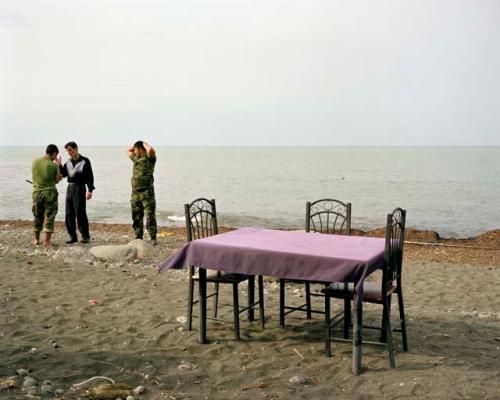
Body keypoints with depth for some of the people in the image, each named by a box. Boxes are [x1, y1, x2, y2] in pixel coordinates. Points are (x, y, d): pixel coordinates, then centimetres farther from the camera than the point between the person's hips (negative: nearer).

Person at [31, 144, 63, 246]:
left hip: (37, 191, 4)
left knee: (38, 216, 16)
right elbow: (56, 180, -4)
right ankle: (47, 241, -1)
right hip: (50, 192, -4)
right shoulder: (53, 165, -13)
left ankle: (36, 239, 24)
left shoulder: (35, 161, 1)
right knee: (49, 216, 2)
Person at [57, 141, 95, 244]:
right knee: (69, 214, 6)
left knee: (80, 213, -8)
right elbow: (63, 174, 12)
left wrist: (90, 190, -15)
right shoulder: (68, 162, 13)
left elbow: (90, 176, -7)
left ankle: (85, 236, -1)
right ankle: (72, 236, 12)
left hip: (80, 188, -6)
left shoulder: (84, 161, -4)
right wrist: (59, 165, -2)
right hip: (70, 188, 6)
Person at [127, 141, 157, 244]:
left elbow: (150, 150, -26)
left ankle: (153, 237, -4)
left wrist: (144, 144, -6)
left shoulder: (149, 158, -4)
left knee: (150, 216, -7)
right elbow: (128, 151, 35)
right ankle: (138, 237, 17)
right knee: (136, 217, 10)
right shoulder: (136, 158, 18)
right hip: (135, 192, 8)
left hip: (147, 192, -8)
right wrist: (136, 144, 22)